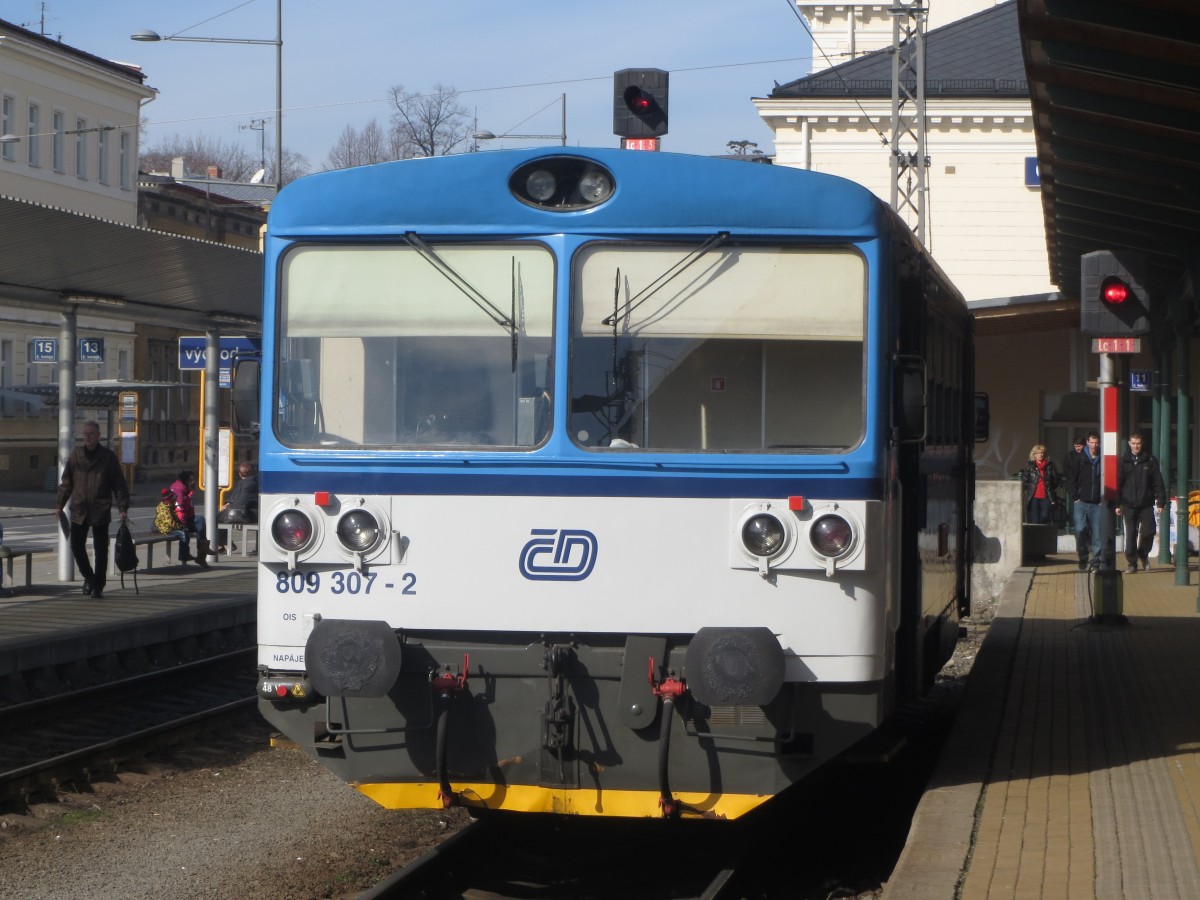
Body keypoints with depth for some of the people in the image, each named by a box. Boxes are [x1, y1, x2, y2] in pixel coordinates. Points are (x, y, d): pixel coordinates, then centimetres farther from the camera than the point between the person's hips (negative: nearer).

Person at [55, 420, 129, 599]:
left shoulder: (108, 457, 0)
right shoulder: (76, 455, 6)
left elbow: (119, 484, 0)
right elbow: (66, 482, 11)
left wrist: (122, 507, -8)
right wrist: (60, 505, 7)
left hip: (100, 510, -2)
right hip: (79, 509, 2)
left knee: (100, 550, 1)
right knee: (77, 547, 1)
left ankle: (98, 586, 10)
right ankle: (89, 578, 24)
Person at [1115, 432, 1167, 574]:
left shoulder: (1150, 461, 4)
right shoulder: (1123, 462, 4)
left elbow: (1158, 483, 5)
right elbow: (1118, 484, 5)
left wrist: (1160, 502, -1)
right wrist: (1117, 504, 0)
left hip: (1146, 504, 0)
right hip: (1129, 505, 0)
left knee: (1148, 532, -5)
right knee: (1130, 534, 0)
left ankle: (1143, 553, 22)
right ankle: (1131, 563, 8)